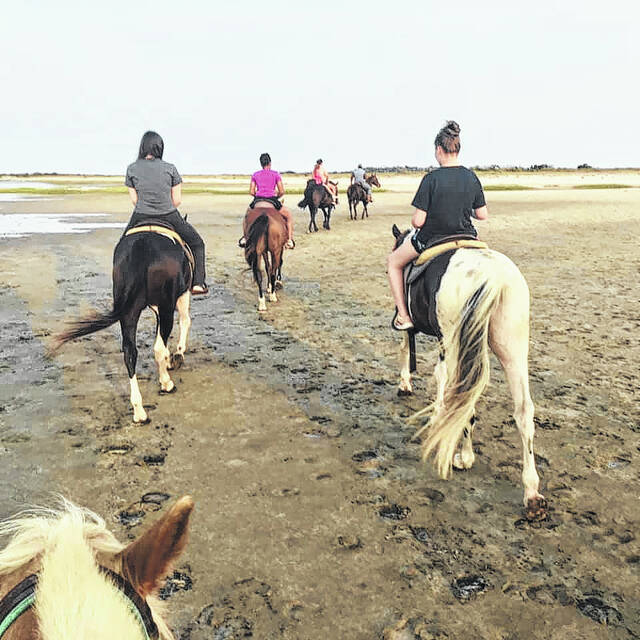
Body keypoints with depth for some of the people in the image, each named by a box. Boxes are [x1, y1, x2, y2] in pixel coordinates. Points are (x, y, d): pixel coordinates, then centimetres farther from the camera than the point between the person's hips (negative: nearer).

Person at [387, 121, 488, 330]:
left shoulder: (431, 179, -18)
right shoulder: (472, 177, -3)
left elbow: (418, 221, -18)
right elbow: (483, 215, 3)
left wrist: (414, 223, 6)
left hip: (430, 240, -4)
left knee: (393, 262, 21)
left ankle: (403, 316, 14)